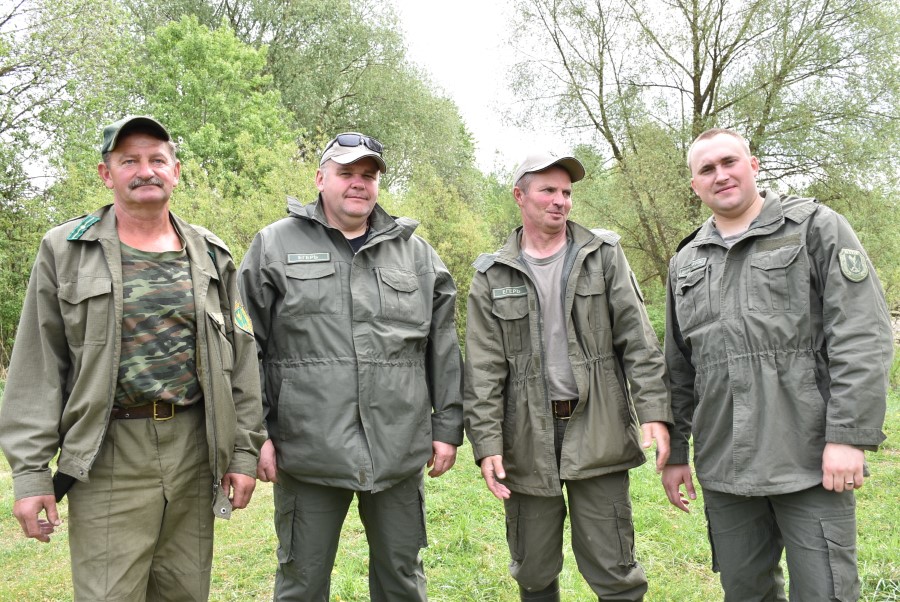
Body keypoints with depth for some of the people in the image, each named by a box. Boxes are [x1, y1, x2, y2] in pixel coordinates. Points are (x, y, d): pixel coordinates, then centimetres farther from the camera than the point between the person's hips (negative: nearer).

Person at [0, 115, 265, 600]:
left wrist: (244, 449, 5)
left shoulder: (211, 256, 9)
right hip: (108, 455, -2)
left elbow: (239, 360, 9)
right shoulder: (65, 251, 2)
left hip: (194, 447, 3)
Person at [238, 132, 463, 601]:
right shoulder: (274, 246, 4)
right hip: (308, 451, -2)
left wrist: (447, 427, 7)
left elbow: (443, 349, 11)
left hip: (400, 450, 2)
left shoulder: (415, 252, 11)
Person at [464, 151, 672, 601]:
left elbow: (638, 342, 0)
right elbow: (483, 371, 1)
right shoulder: (492, 277, 5)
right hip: (528, 439, 1)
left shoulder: (604, 255, 5)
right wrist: (486, 443, -7)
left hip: (597, 434, 0)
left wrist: (654, 412, -10)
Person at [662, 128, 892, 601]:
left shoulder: (815, 228, 1)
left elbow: (862, 338, -8)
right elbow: (680, 368, 17)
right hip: (723, 469, 4)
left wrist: (849, 436, -15)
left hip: (811, 461, -4)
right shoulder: (686, 263, 14)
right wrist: (675, 452, 15)